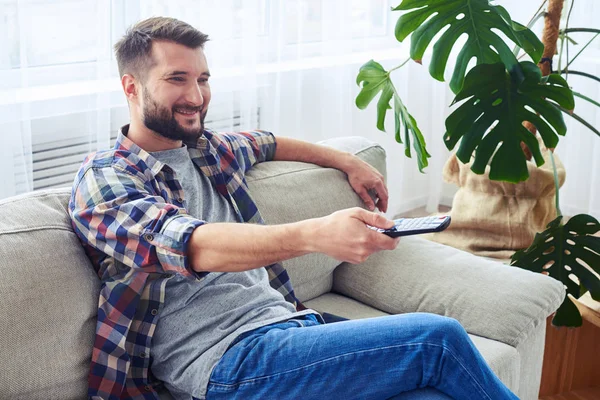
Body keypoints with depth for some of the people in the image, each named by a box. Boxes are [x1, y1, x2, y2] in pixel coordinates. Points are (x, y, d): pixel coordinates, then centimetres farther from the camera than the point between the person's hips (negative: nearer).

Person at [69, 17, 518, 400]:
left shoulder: (208, 149, 17)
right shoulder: (103, 178, -5)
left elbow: (264, 143, 42)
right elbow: (191, 245, -24)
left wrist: (347, 161, 39)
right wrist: (314, 234, -38)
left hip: (286, 317, 7)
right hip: (226, 359, -7)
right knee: (438, 340, -19)